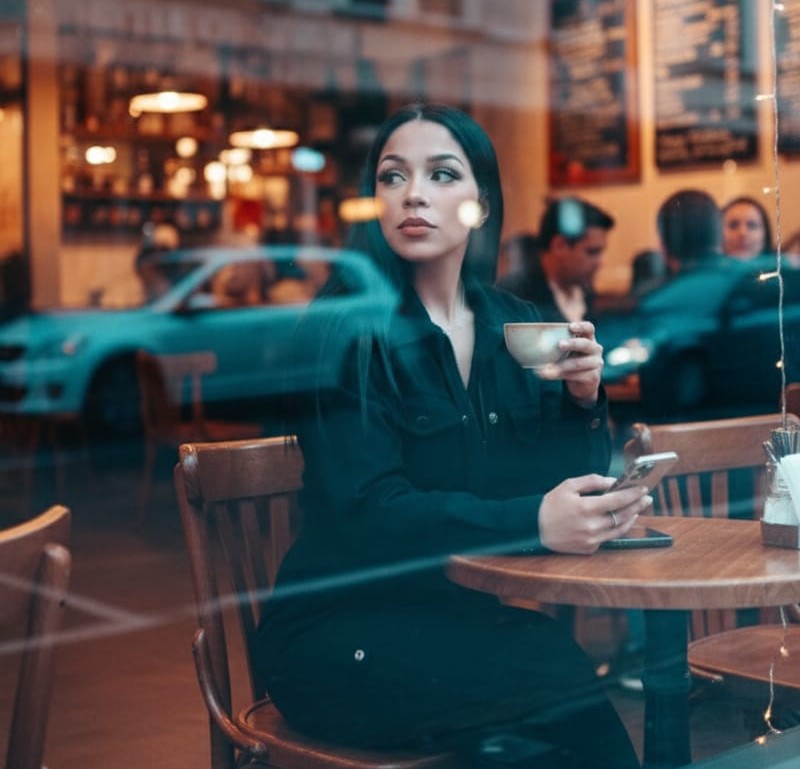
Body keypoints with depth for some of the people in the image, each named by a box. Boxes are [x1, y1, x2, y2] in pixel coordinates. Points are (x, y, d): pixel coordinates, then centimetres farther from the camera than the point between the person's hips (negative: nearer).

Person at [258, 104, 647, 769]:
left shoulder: (516, 325, 6)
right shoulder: (345, 329, -9)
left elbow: (570, 483, 5)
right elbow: (368, 510, -21)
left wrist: (583, 400, -14)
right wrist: (531, 521, -34)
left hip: (469, 612, 5)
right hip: (345, 634, -4)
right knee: (554, 676, -26)